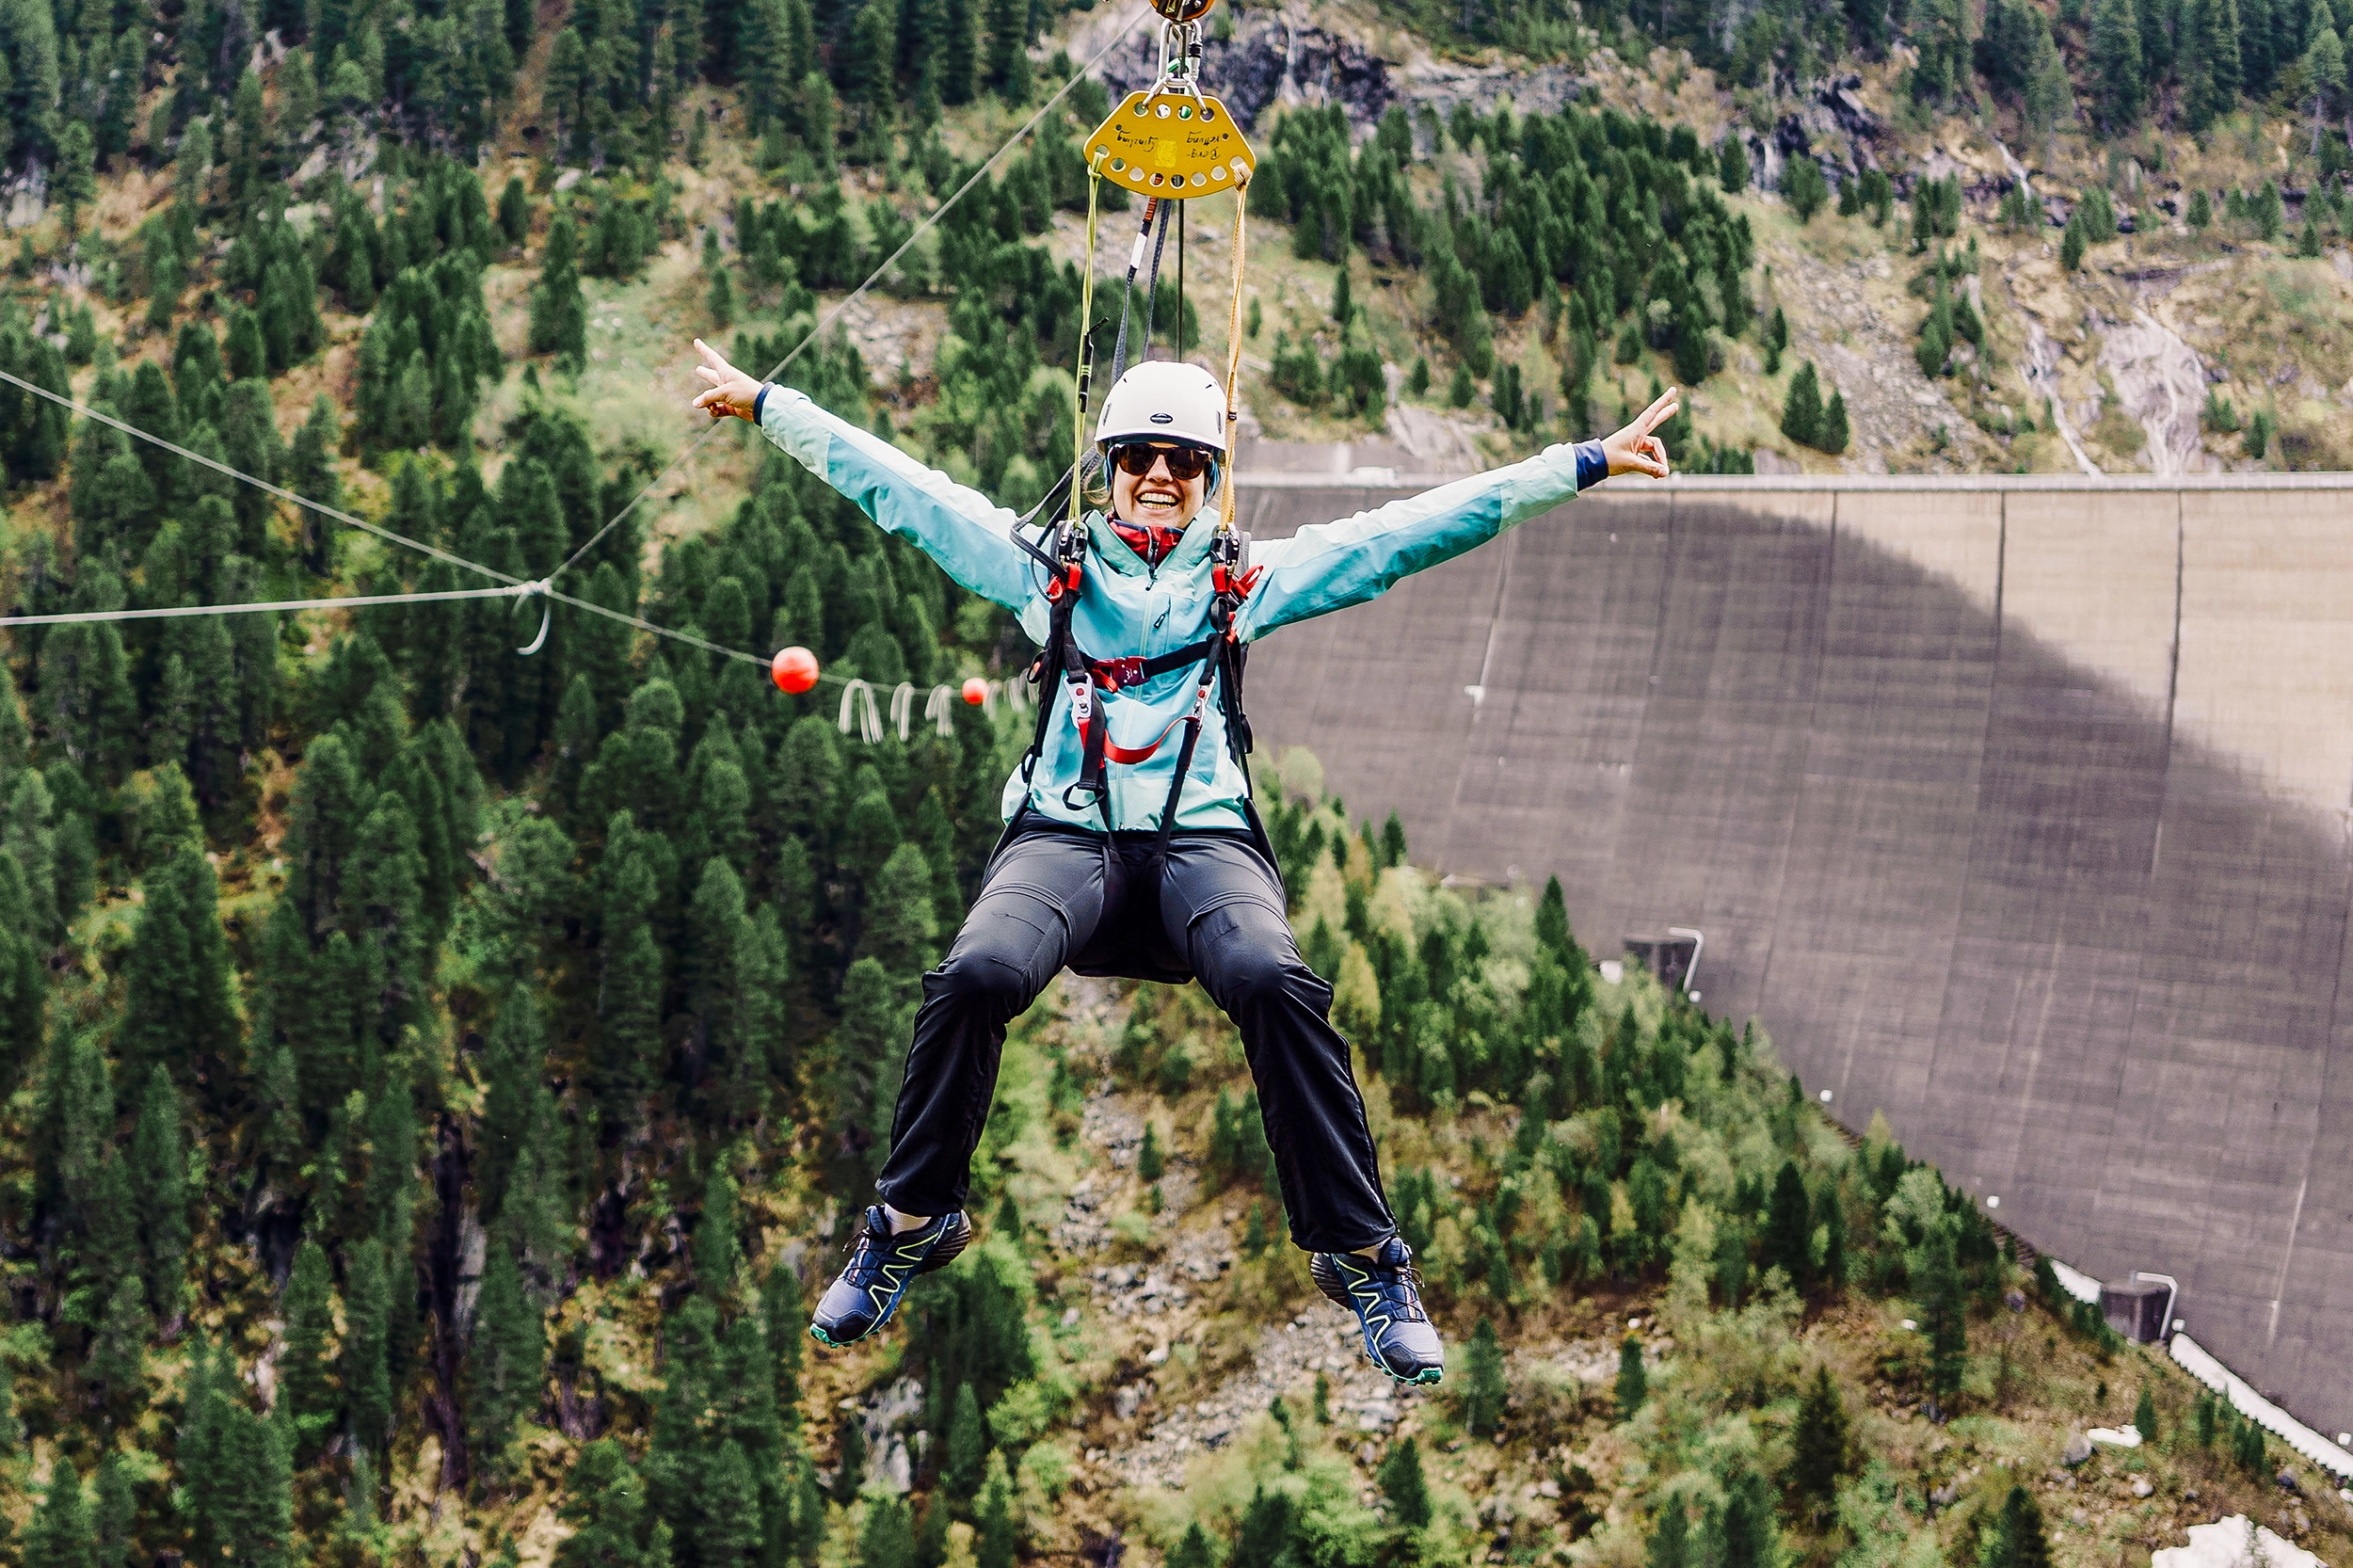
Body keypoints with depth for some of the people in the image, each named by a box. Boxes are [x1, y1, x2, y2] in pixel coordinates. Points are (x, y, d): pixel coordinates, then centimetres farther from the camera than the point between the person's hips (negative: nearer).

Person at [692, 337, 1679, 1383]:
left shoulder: (1251, 579, 18)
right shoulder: (1045, 564, 19)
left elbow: (1417, 528, 15)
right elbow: (894, 486, 22)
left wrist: (1586, 465, 11)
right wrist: (765, 404, 22)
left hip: (1202, 837, 0)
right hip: (1064, 835, 0)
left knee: (1272, 982, -33)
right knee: (979, 974, -32)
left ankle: (1360, 1256, -21)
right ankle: (912, 1221, -9)